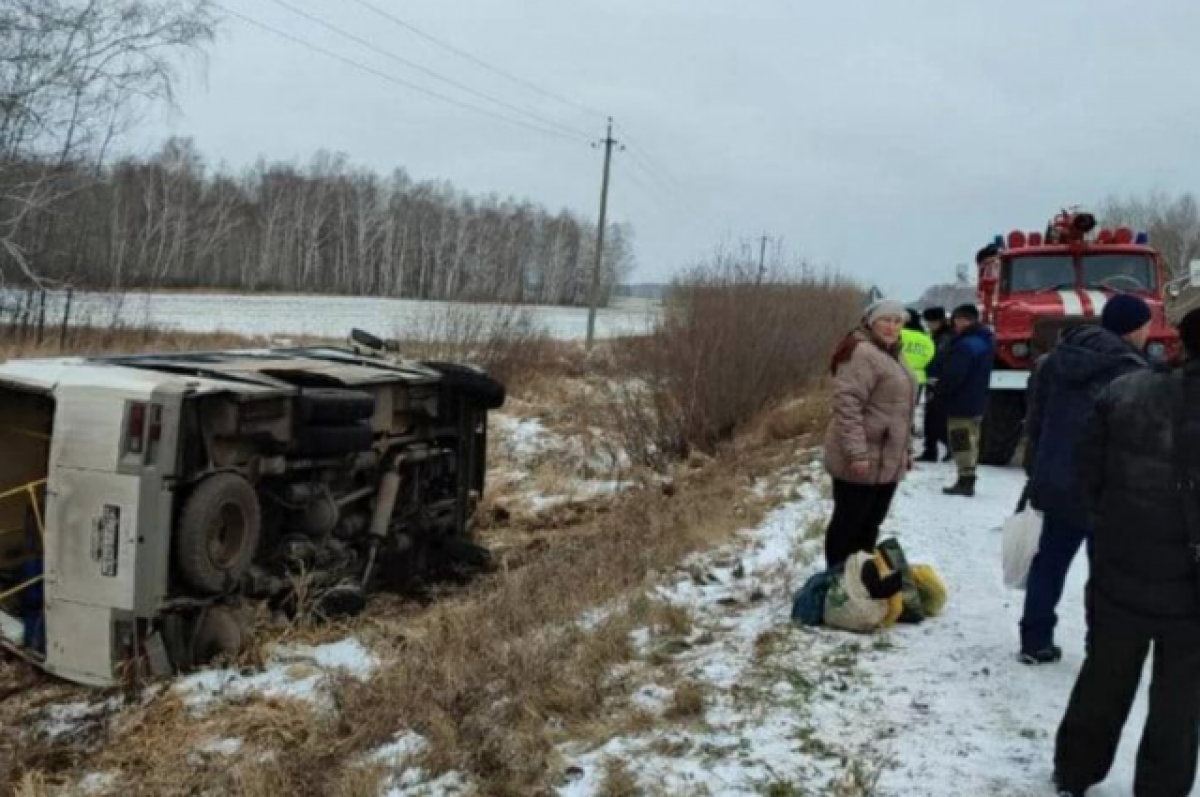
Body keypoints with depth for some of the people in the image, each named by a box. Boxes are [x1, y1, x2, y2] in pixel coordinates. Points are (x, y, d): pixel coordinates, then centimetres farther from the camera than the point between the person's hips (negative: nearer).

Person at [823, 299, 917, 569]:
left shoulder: (890, 354, 16)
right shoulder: (862, 352, -16)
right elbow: (847, 405, -24)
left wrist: (905, 449, 24)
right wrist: (856, 452, -28)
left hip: (886, 461, 10)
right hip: (862, 460, -10)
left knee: (870, 524, 17)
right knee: (848, 523, 0)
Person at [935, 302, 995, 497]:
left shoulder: (966, 345, -23)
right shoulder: (986, 341, 11)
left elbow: (952, 376, -25)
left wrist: (939, 389, -7)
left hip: (962, 403, -10)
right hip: (977, 402, 10)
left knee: (962, 444, -4)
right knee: (971, 442, 16)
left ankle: (965, 482, -2)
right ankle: (968, 480, 24)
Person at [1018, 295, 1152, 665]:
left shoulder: (1057, 358, 8)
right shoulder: (1130, 371, -15)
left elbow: (1035, 422, 13)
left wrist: (1037, 474, 20)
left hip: (1055, 482, 7)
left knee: (1049, 560, 15)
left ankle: (1035, 640, 19)